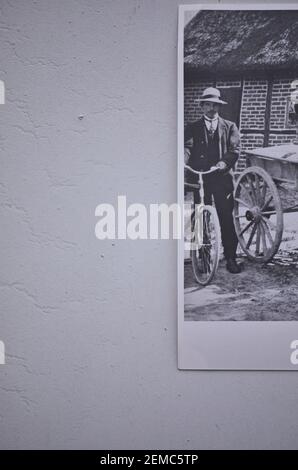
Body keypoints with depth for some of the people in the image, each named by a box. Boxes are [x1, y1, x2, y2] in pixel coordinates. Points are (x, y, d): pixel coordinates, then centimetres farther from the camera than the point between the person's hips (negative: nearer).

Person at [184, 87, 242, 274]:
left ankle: (231, 257, 7)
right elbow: (187, 147, -2)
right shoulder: (193, 128, 14)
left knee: (227, 218, -2)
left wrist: (224, 162, -20)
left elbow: (235, 148, 0)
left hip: (222, 176, -1)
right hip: (200, 177, 1)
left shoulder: (229, 127, 13)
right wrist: (183, 160, -24)